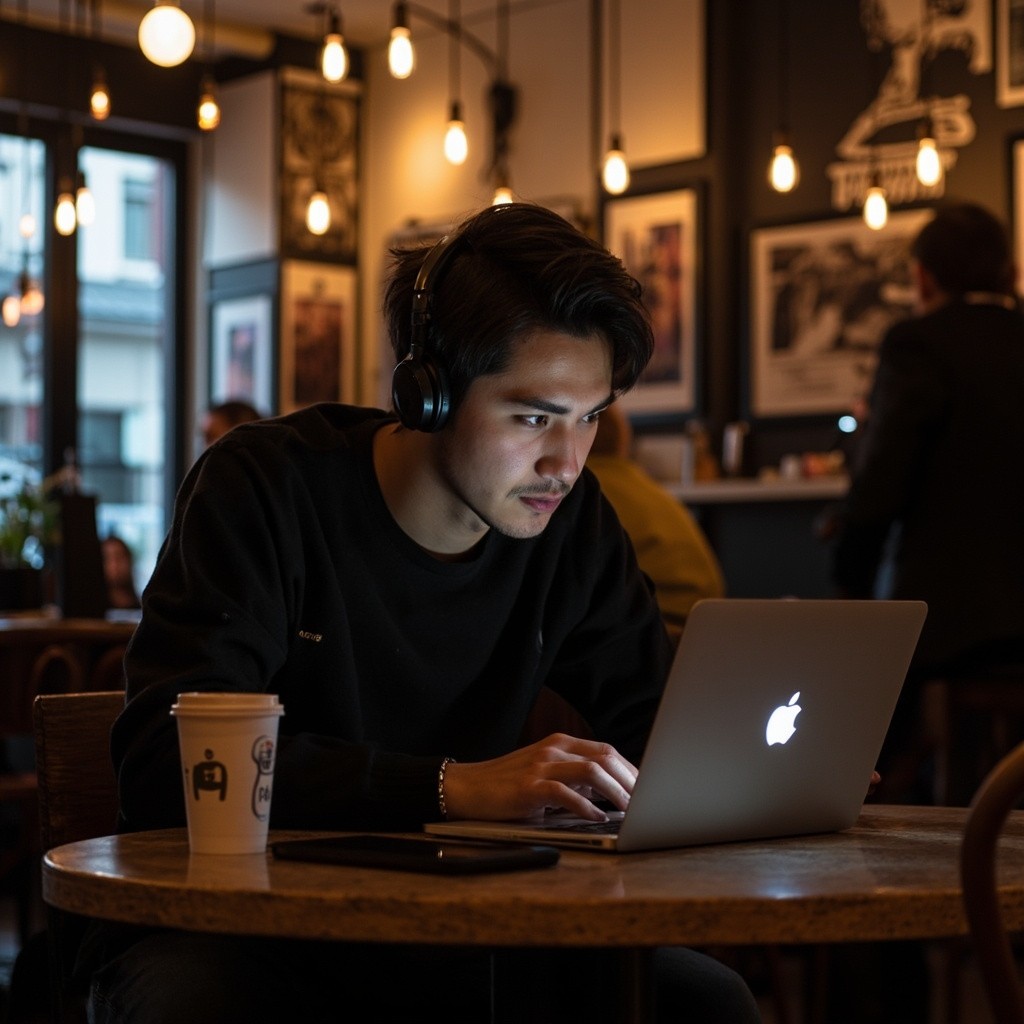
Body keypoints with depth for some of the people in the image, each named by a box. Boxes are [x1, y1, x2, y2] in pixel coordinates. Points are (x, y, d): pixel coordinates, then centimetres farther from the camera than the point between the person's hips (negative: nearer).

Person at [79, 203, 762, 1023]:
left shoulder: (570, 518, 1)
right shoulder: (264, 487, -15)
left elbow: (655, 723, 9)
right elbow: (170, 759, -26)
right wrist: (454, 787, -35)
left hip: (440, 927, 5)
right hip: (236, 931, -5)